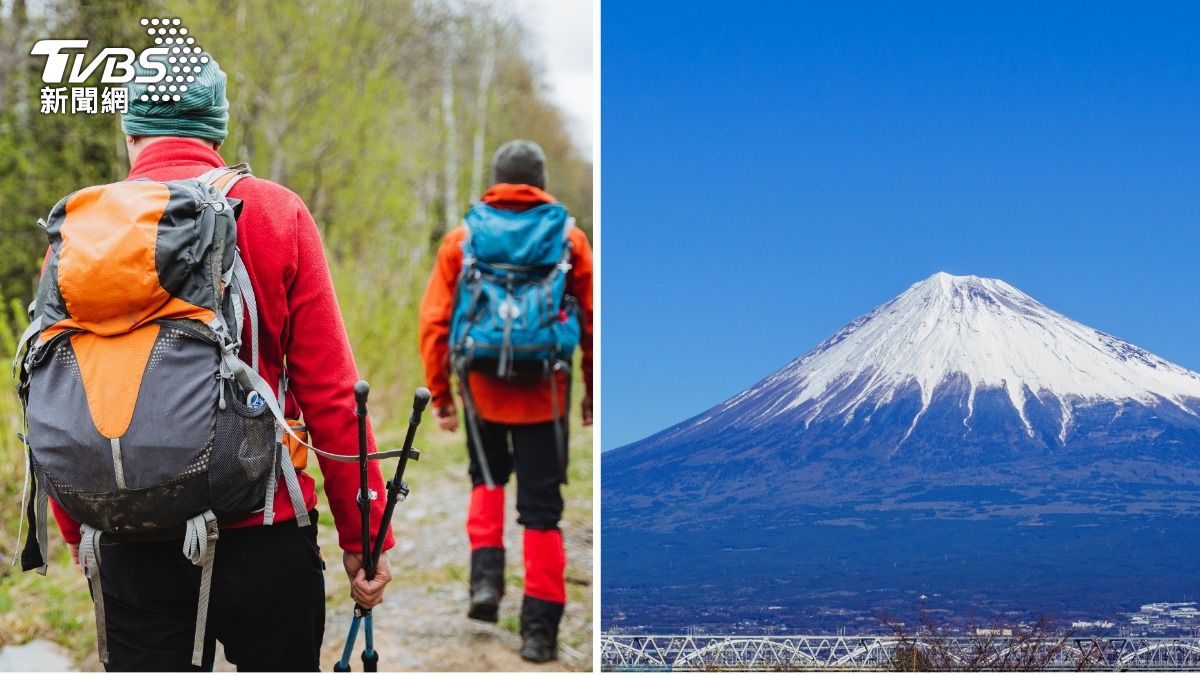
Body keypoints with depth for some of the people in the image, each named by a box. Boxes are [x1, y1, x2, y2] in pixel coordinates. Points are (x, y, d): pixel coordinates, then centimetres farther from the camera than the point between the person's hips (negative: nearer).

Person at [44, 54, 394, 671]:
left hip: (130, 539, 2)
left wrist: (74, 527, 17)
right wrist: (363, 536, 0)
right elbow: (329, 389, -6)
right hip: (262, 529, -1)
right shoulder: (278, 215, -3)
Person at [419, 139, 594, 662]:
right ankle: (540, 627, 5)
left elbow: (434, 321, -1)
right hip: (544, 395, -1)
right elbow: (593, 321, 2)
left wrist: (440, 394, 6)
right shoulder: (569, 239, 1)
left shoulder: (463, 239, 2)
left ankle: (486, 574, 7)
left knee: (488, 480, 27)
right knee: (541, 507, 5)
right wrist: (594, 394, 11)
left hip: (483, 389, 1)